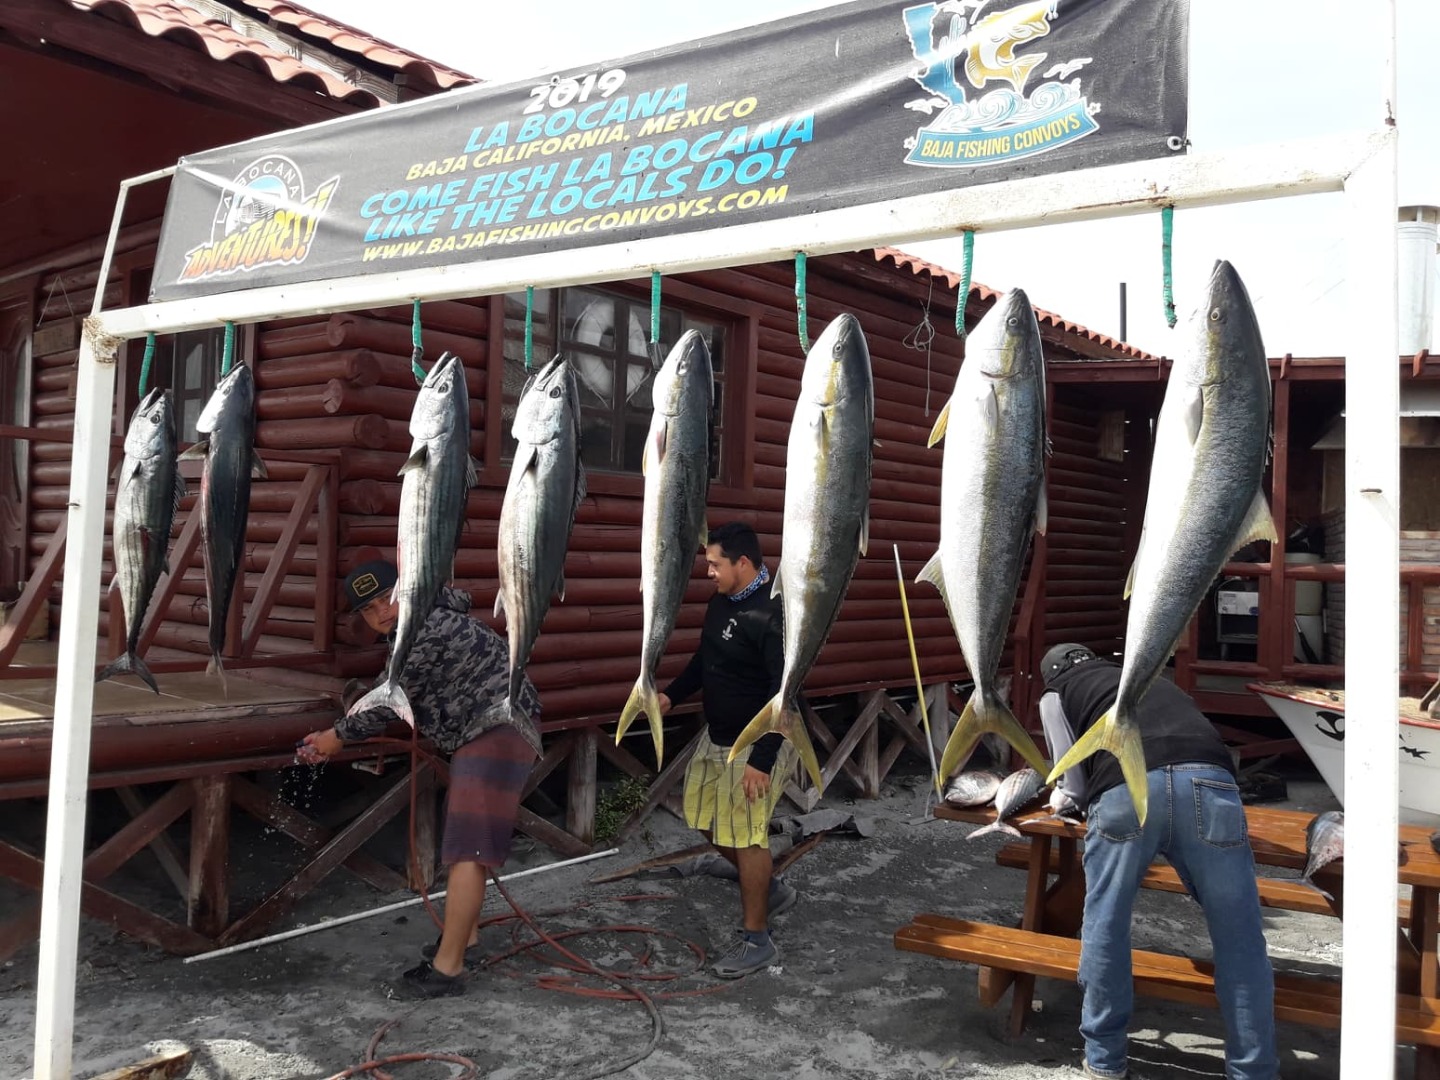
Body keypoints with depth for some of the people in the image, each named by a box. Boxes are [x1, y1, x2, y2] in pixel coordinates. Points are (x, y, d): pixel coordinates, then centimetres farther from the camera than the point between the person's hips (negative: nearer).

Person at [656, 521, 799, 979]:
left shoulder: (773, 614, -24)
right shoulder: (721, 602, 4)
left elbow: (783, 694, -27)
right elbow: (704, 661, 20)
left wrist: (761, 760, -30)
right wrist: (671, 694, 6)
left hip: (757, 744, -10)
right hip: (716, 736, 10)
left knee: (746, 836, -3)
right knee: (704, 819, 17)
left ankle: (756, 941, 13)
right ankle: (771, 889, 35)